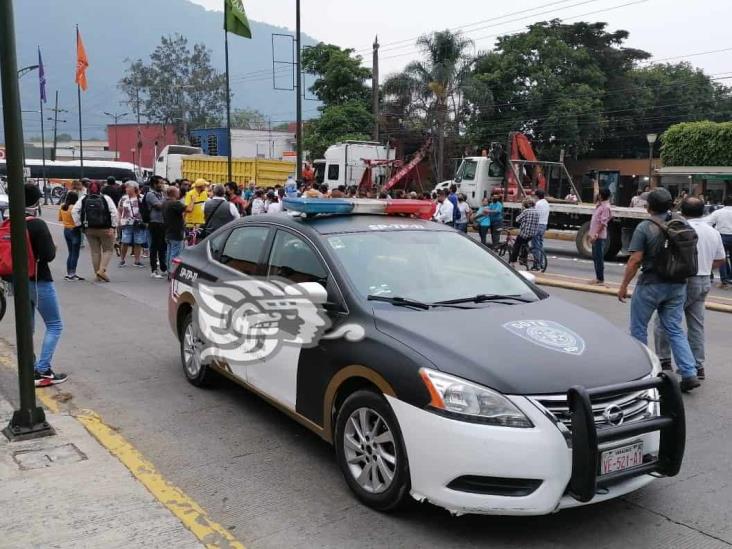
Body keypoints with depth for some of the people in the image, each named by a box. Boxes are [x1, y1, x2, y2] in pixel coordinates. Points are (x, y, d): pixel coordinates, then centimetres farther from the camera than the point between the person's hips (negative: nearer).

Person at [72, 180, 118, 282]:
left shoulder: (83, 200, 3)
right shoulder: (105, 198, -4)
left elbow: (74, 211, -6)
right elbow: (114, 212, -12)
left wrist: (79, 224, 0)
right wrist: (113, 226, -9)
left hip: (89, 230, 3)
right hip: (105, 229, -3)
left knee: (95, 251, 11)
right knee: (108, 249, 8)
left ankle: (98, 275, 14)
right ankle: (102, 270, -11)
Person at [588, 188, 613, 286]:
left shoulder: (606, 207, -16)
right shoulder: (599, 205, 11)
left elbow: (603, 223, -21)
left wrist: (596, 235, -23)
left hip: (599, 237, -10)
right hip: (595, 236, 10)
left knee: (599, 258, -6)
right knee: (595, 257, 13)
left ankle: (600, 279, -2)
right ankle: (598, 278, 19)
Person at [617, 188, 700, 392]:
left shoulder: (645, 227, -13)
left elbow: (635, 260, -16)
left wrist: (624, 286, -9)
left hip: (650, 285, -5)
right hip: (677, 286, 5)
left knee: (638, 329, 10)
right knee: (675, 330, 11)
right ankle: (690, 374, 4)